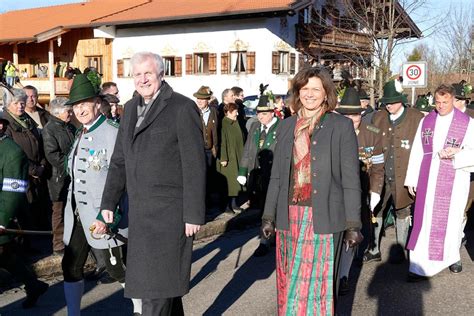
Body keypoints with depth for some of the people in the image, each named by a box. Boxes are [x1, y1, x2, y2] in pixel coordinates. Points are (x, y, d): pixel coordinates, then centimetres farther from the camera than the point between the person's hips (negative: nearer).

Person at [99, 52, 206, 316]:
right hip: (139, 212, 6)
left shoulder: (182, 108, -8)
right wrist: (109, 203, 11)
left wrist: (194, 214, -13)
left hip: (169, 212, -6)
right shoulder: (131, 108, 13)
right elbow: (119, 160, 16)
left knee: (157, 281, -3)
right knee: (164, 277, 16)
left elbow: (195, 165, -11)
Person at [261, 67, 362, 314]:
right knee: (289, 282, 9)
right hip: (289, 216, 4)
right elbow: (276, 176, 13)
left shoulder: (341, 126, -1)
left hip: (323, 217, -3)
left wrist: (353, 224, -7)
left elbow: (350, 179, -4)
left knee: (319, 282, 2)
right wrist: (268, 215, 9)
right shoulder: (286, 126, 10)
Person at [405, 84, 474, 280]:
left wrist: (456, 153, -20)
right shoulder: (426, 122, 8)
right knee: (424, 219, 0)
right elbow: (416, 152, 8)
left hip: (454, 181, -2)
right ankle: (421, 266, 3)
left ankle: (452, 257, 31)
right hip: (428, 181, 2)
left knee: (451, 219, 7)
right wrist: (411, 180, 6)